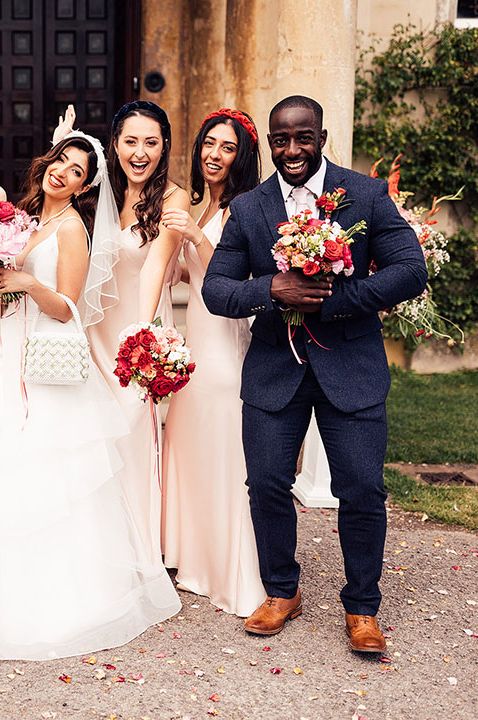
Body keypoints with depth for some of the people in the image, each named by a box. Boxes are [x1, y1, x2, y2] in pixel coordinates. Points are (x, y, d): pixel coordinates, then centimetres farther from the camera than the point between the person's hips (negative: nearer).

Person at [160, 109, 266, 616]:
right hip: (196, 340, 9)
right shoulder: (200, 208, 14)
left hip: (225, 342, -9)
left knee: (223, 455, -2)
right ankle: (199, 561, 31)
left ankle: (236, 578, 11)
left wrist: (197, 237, -30)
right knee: (191, 448, 15)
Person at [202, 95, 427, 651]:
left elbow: (411, 270, -9)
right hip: (273, 368, 2)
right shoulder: (247, 209, 3)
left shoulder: (368, 195, -3)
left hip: (351, 367, -2)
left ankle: (361, 608, 19)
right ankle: (282, 592, 27)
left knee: (363, 491, -2)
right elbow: (215, 289, -1)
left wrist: (332, 300, -18)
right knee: (266, 484, 4)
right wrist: (272, 289, -21)